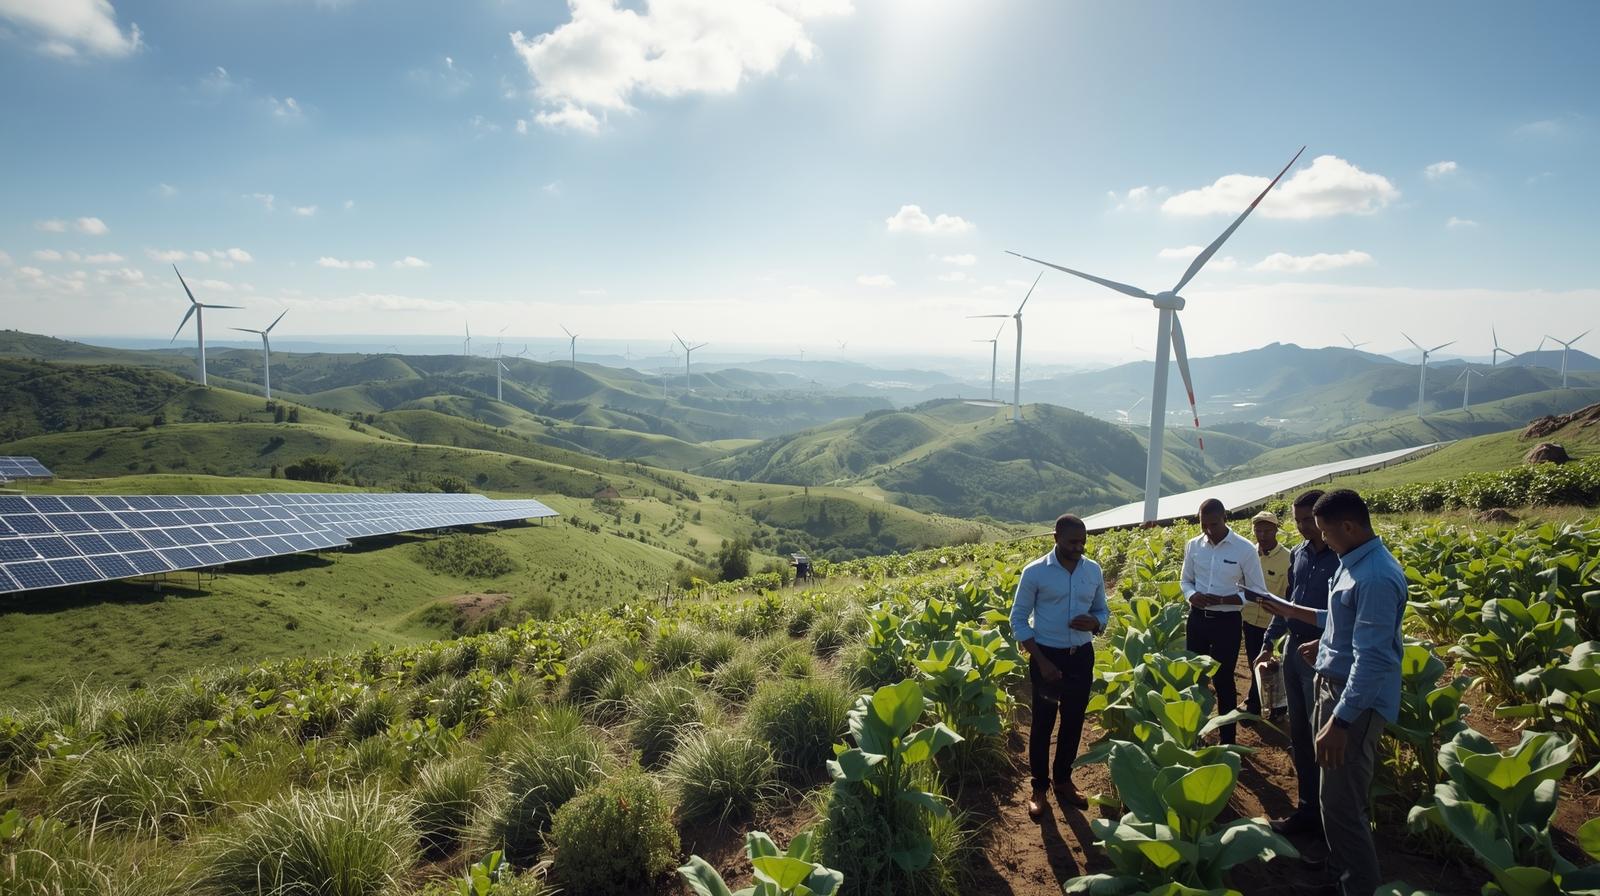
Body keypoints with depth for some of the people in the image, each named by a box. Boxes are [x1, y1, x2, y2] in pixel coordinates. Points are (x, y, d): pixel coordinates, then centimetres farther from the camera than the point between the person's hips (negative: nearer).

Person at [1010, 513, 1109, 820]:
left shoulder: (1094, 570, 0)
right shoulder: (1035, 572, -13)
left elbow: (1103, 611, 11)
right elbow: (1018, 619, -8)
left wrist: (1095, 623, -14)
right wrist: (1041, 661, -14)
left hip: (1082, 657, 4)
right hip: (1048, 657, -4)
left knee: (1073, 722, 15)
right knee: (1043, 723, 7)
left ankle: (1063, 780, 34)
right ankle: (1039, 787, 23)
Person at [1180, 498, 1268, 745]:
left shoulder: (1245, 549, -12)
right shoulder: (1193, 545, 0)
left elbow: (1258, 591, -7)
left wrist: (1222, 600, -19)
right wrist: (1192, 595, -12)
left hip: (1226, 622, -4)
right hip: (1197, 618, 4)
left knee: (1223, 680, 6)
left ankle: (1227, 738, 21)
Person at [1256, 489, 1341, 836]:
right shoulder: (1298, 554, 9)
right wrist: (1269, 643, 14)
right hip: (1293, 650, 8)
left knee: (1320, 738, 1)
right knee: (1299, 735, 15)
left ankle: (1321, 815, 14)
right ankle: (1308, 806, 27)